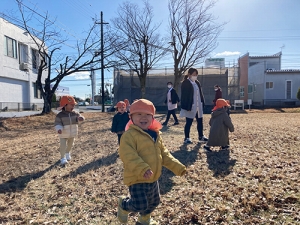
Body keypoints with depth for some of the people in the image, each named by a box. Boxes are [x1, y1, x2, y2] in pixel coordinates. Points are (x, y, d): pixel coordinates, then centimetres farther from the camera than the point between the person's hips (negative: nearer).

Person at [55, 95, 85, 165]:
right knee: (63, 146, -9)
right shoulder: (60, 115, -16)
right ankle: (63, 158, 6)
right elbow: (57, 123, -20)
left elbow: (80, 116, -9)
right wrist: (59, 129, -40)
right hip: (63, 134, -4)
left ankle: (67, 153, 47)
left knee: (70, 144, 21)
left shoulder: (75, 113, -6)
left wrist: (80, 118, -35)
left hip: (72, 133, 4)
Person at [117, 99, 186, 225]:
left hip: (153, 179, 8)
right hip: (137, 179, -8)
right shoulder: (130, 135, -18)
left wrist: (177, 166, 9)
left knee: (154, 202, 22)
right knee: (141, 205, -9)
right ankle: (123, 205, 25)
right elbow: (128, 155, -29)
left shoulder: (155, 134, 7)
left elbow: (164, 154, 15)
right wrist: (142, 169, -40)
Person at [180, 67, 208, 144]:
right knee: (189, 122, 2)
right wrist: (187, 107, -18)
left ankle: (201, 136, 27)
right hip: (190, 107, -7)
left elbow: (200, 94, 15)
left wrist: (202, 103, 8)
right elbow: (184, 96, -14)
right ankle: (187, 138, 13)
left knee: (200, 121, 13)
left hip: (198, 106, 7)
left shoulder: (197, 82, 12)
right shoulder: (185, 83, -10)